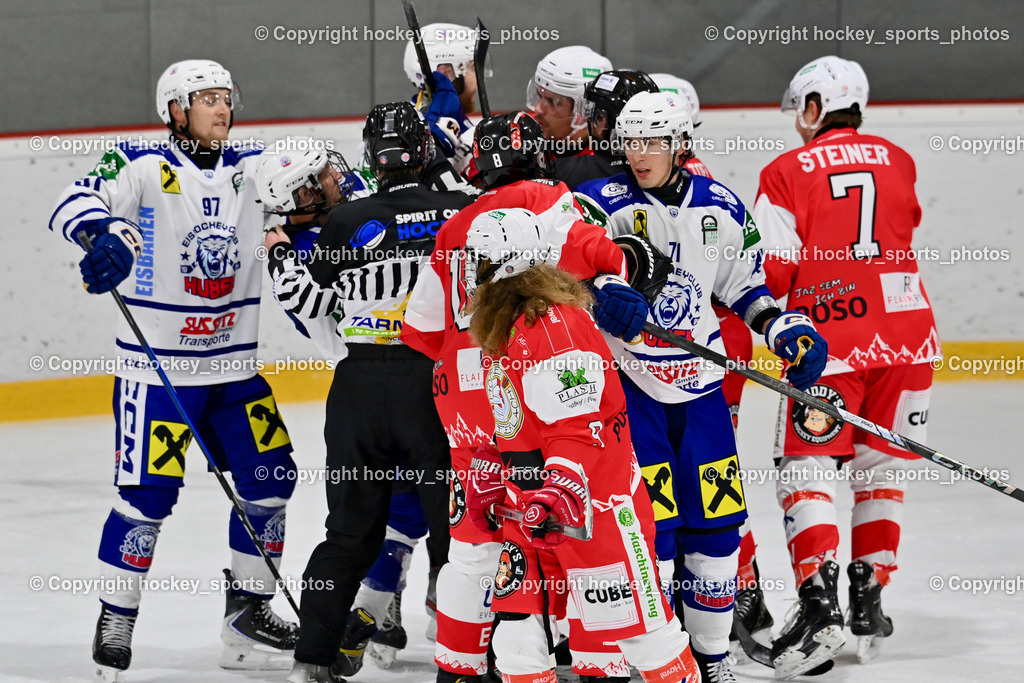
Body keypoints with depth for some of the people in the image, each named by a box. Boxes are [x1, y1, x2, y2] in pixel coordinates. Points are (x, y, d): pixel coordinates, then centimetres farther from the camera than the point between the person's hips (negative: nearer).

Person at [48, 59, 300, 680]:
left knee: (270, 475, 6)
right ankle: (116, 621, 5)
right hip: (157, 365, -6)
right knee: (148, 493, -9)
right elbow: (75, 204, -22)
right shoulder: (146, 168, -10)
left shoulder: (253, 170, 6)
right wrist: (108, 232, -43)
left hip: (234, 365, 6)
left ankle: (250, 612, 19)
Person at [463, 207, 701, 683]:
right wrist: (488, 475, 26)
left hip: (592, 501, -10)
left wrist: (560, 493, -33)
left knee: (636, 623, -3)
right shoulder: (501, 330, 13)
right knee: (517, 631, 6)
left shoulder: (557, 326, -20)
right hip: (528, 508, 10)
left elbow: (578, 426, -25)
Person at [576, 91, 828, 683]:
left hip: (700, 387, 4)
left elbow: (744, 284, 17)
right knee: (649, 523, -10)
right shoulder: (604, 203, -8)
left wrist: (788, 329, 4)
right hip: (628, 385, -4)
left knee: (716, 521, 5)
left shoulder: (722, 208, 4)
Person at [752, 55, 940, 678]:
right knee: (881, 467, 16)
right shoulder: (898, 162, 9)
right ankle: (869, 599, 17)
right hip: (907, 332, 4)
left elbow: (769, 274, -7)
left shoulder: (788, 173, -3)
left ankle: (820, 605, -14)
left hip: (828, 340, -4)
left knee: (807, 467, 1)